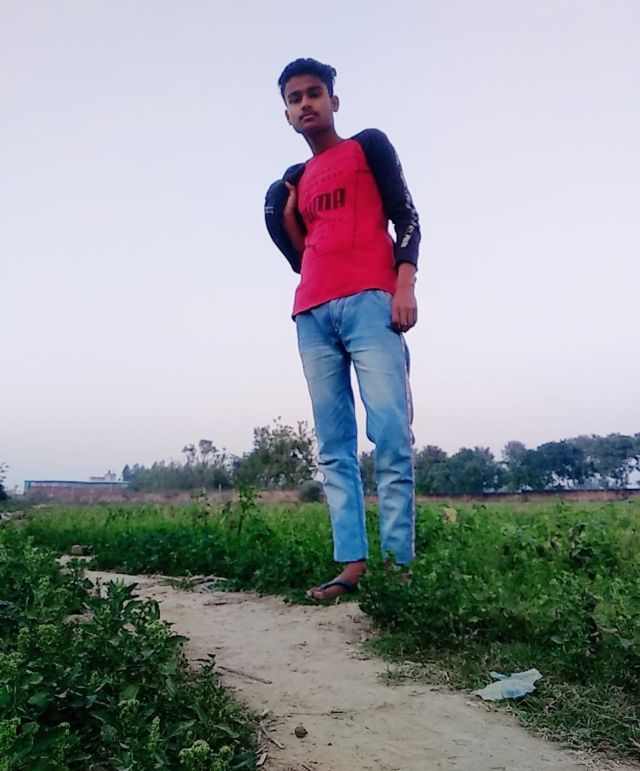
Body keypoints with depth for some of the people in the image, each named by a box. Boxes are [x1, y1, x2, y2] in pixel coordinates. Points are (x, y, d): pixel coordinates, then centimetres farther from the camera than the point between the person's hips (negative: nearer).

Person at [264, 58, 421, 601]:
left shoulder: (369, 146, 16)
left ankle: (398, 563, -12)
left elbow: (406, 218, 5)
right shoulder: (296, 180, 28)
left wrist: (405, 285, -10)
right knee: (334, 446, -4)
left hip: (370, 301, -5)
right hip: (313, 313, 5)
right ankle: (352, 565, -4)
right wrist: (284, 215, 11)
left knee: (390, 433, -14)